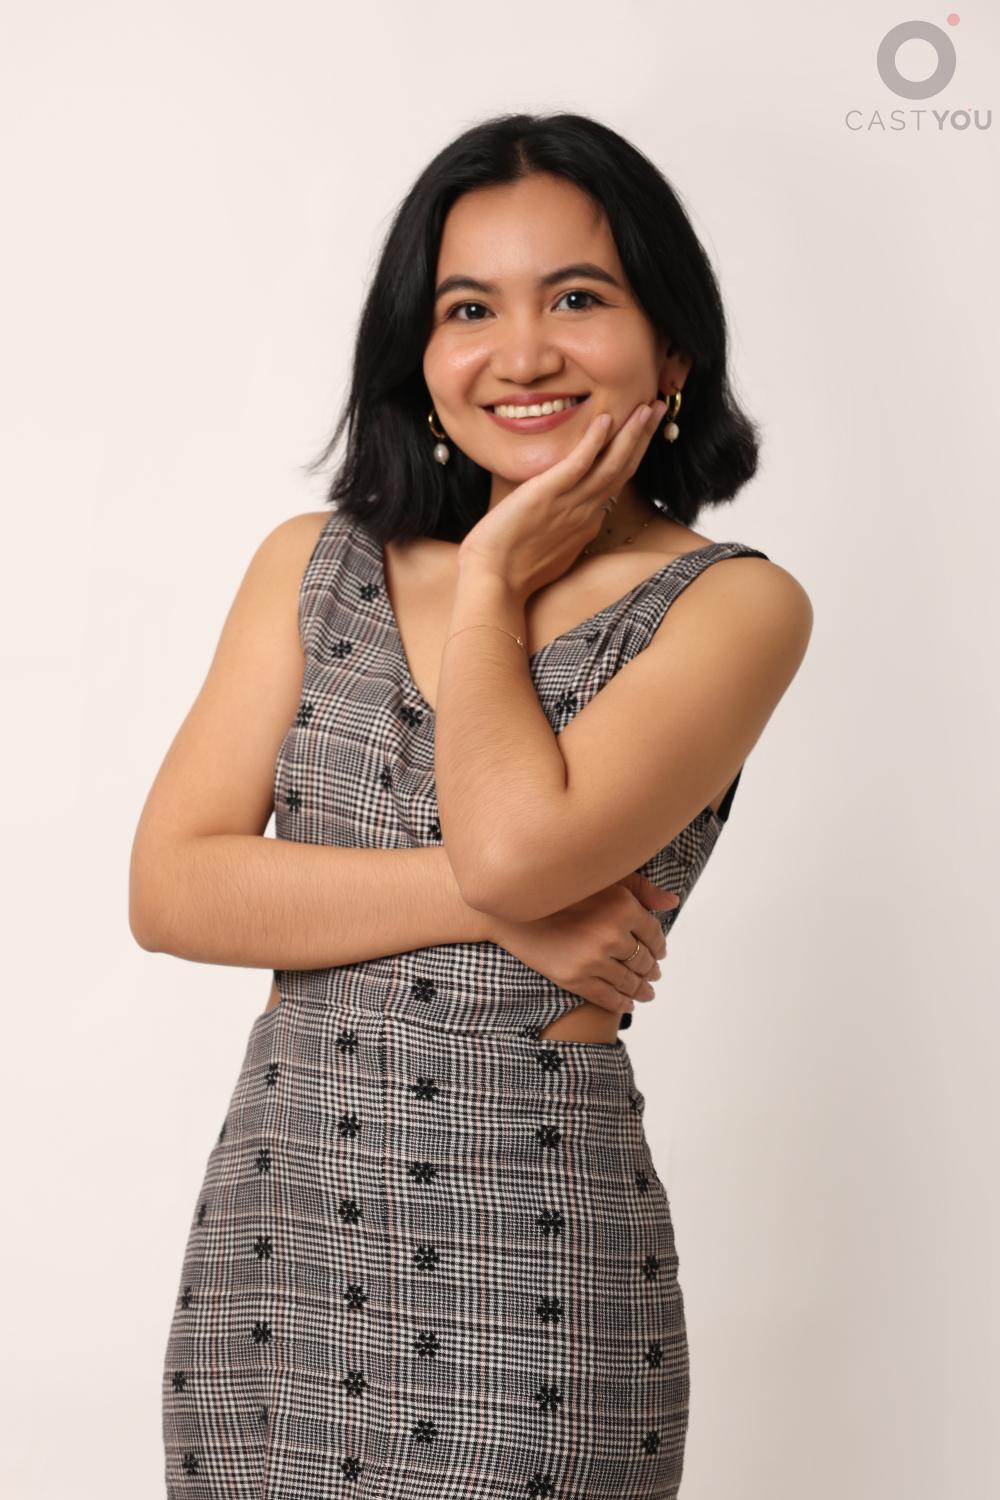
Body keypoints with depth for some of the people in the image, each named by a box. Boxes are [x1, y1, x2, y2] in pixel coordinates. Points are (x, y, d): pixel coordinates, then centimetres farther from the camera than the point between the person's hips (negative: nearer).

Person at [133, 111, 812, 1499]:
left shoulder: (731, 604, -4)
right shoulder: (312, 565, 6)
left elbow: (517, 840, -21)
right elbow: (170, 889, -3)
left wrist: (491, 580, -5)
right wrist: (500, 906, -13)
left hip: (532, 1280, -3)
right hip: (266, 1247, 4)